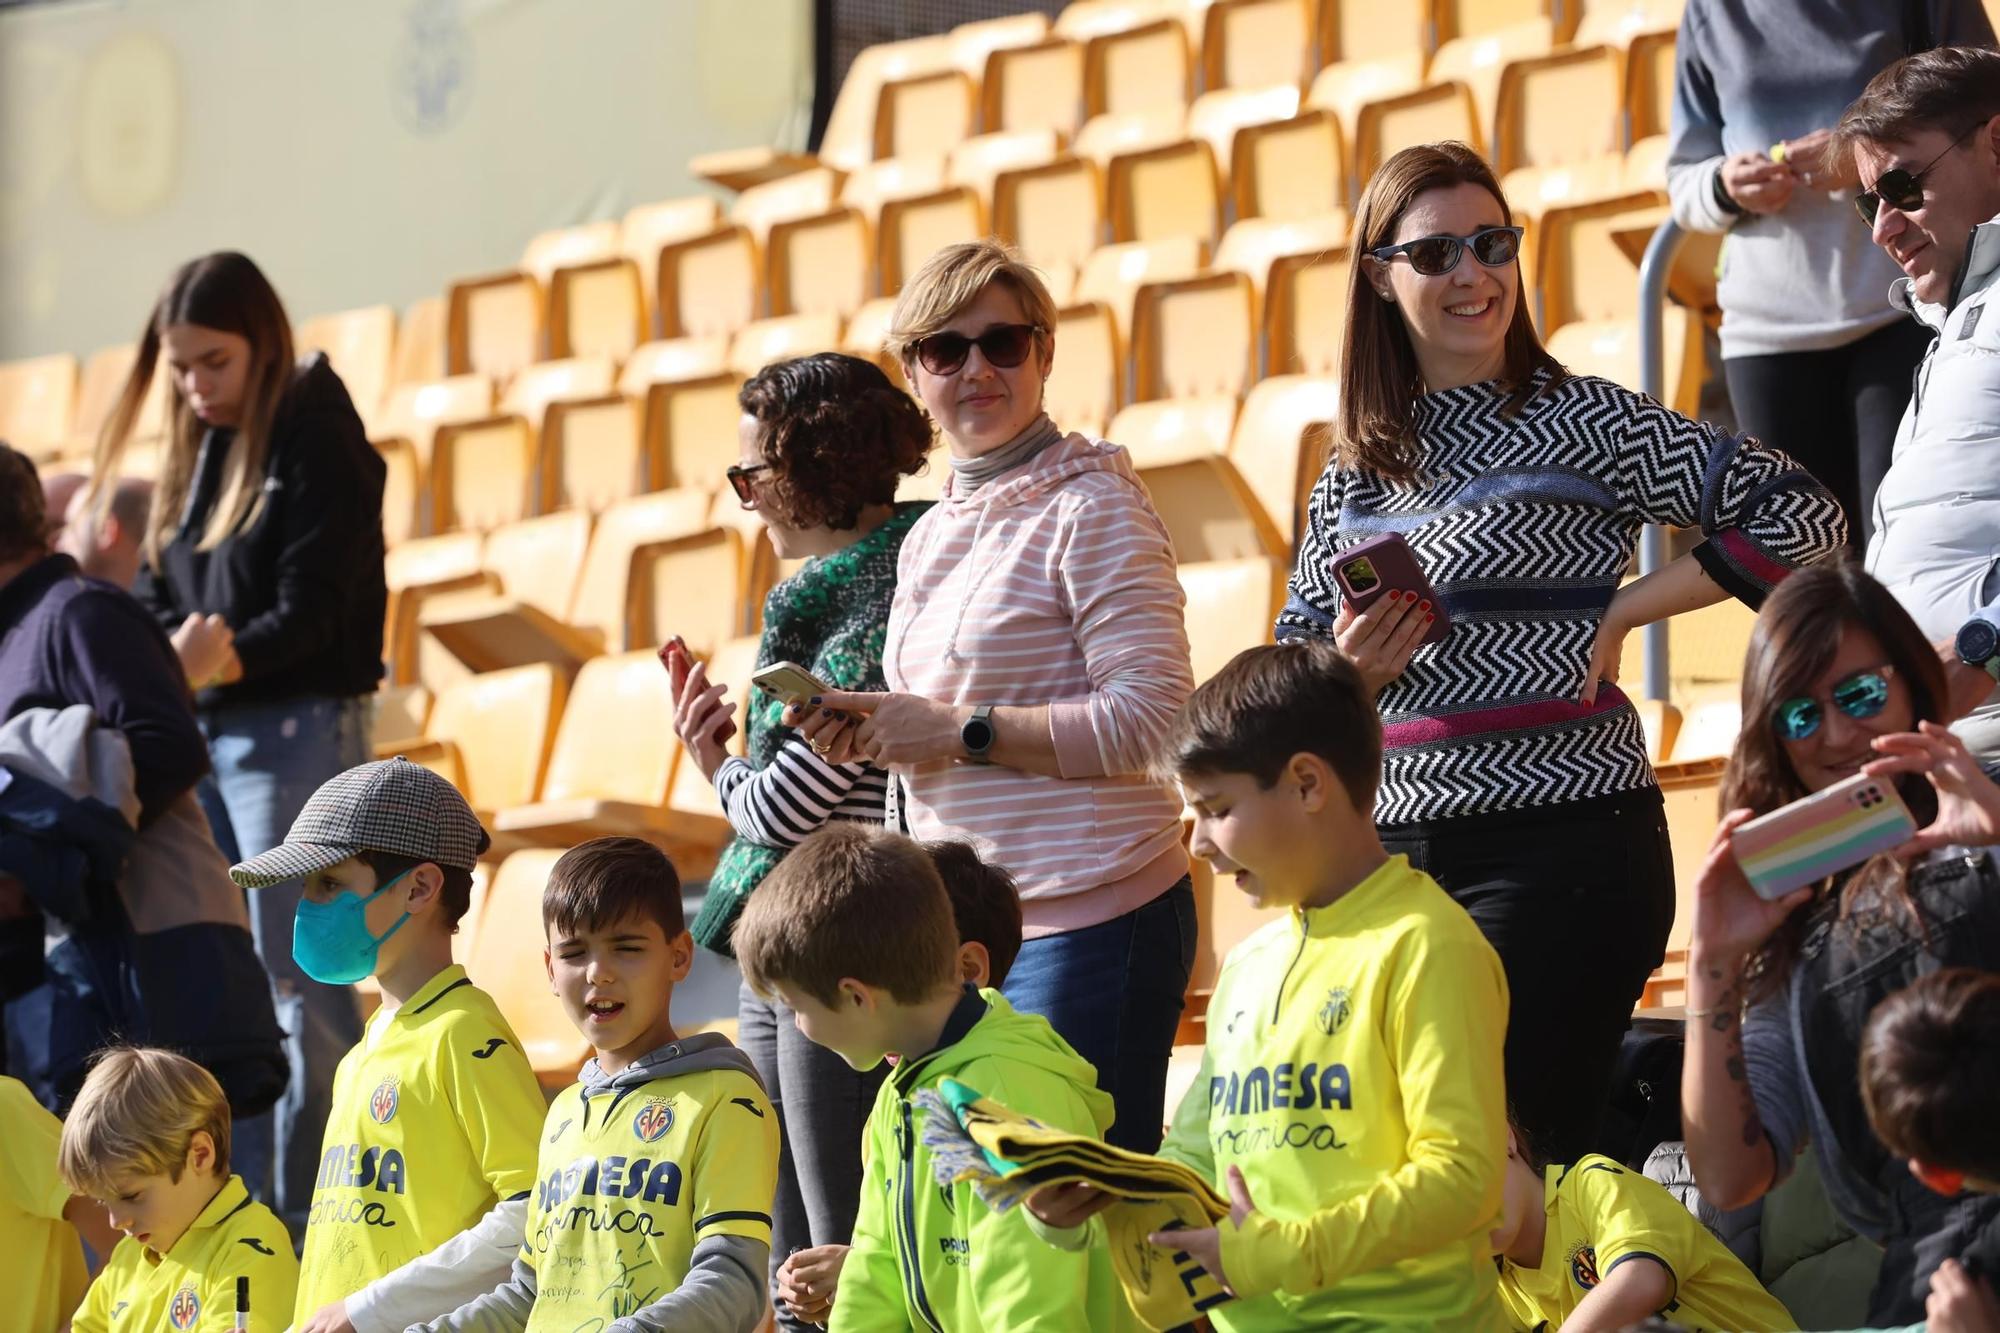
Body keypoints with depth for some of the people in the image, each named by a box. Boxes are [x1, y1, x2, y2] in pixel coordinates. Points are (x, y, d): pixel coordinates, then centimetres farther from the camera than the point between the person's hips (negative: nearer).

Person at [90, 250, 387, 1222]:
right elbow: (160, 592, 11)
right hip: (203, 737, 8)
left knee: (296, 974, -6)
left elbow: (310, 613, -15)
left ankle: (310, 1212, -3)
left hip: (296, 732, -8)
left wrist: (223, 660, -26)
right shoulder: (198, 453, 14)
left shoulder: (319, 446, -9)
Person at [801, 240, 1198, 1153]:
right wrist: (870, 735, 4)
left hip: (1088, 918, -8)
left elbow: (1153, 719, -17)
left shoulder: (1091, 505, -7)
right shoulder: (928, 538, 17)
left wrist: (960, 729, -14)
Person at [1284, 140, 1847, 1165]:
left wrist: (1618, 615, -7)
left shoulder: (1583, 424, -2)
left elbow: (1800, 519, -8)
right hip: (1397, 849, 5)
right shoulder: (1352, 473, 12)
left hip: (1563, 847, -5)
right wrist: (1347, 670, -5)